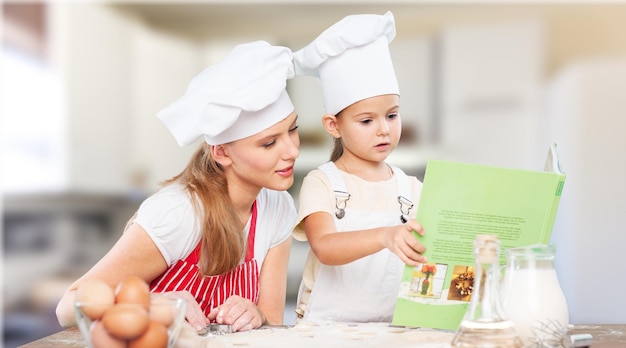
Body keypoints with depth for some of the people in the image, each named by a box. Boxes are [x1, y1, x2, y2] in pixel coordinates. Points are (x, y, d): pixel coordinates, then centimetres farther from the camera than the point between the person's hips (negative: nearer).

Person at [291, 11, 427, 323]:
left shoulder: (411, 188, 9)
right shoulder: (321, 182, -3)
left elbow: (424, 254, 7)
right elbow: (324, 247, -20)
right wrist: (385, 236, -36)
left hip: (392, 329, 3)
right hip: (326, 326, -3)